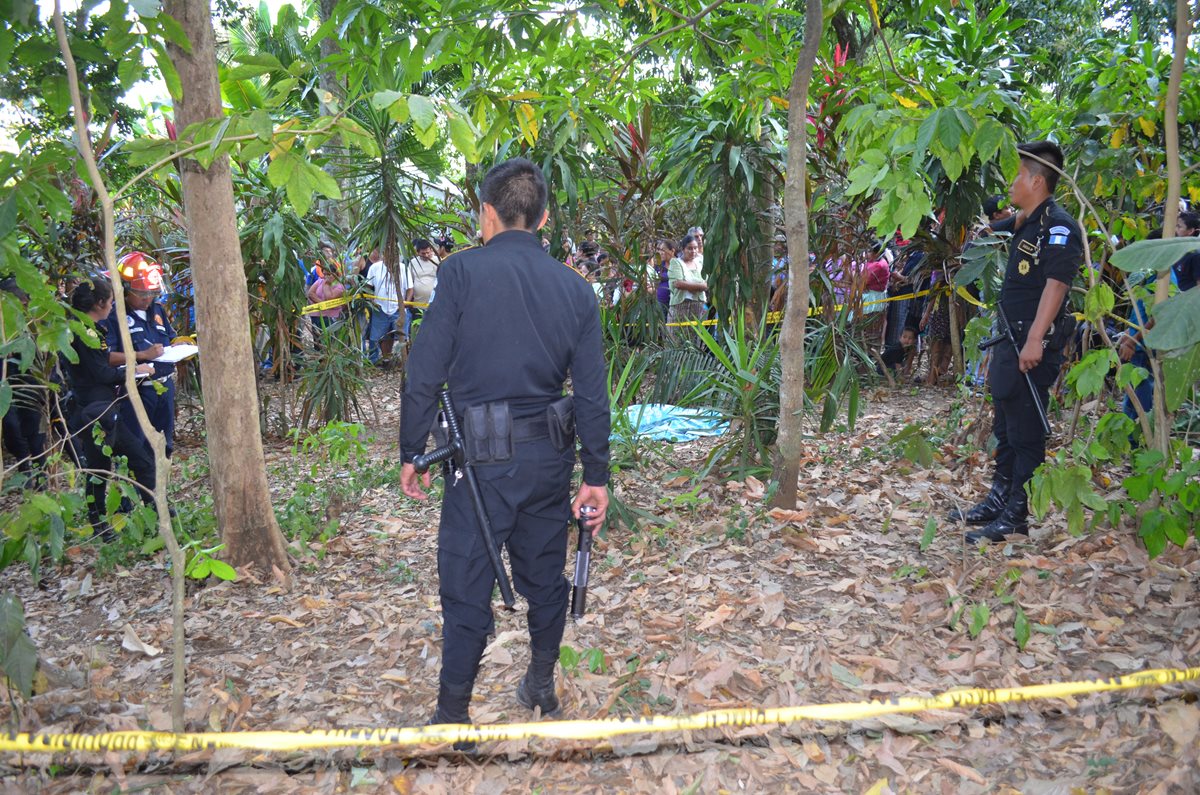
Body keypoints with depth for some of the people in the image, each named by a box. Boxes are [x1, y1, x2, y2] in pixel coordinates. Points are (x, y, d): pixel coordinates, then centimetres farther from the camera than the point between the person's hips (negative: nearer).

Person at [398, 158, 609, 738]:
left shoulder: (463, 271, -9)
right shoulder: (575, 288, 2)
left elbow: (424, 373, -11)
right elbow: (592, 395, 1)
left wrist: (412, 453, -1)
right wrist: (596, 475, 8)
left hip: (480, 456, -4)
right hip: (549, 456, 4)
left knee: (466, 588, 6)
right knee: (544, 575, 20)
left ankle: (452, 717, 18)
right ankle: (541, 687, 39)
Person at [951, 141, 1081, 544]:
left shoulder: (1058, 227, -14)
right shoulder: (1022, 225, 15)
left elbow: (1056, 284, -24)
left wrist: (1036, 339, -30)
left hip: (1033, 346, -10)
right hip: (1011, 339, 10)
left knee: (1025, 433, -4)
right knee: (1005, 427, 17)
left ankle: (1016, 515, 3)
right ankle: (998, 500, 29)